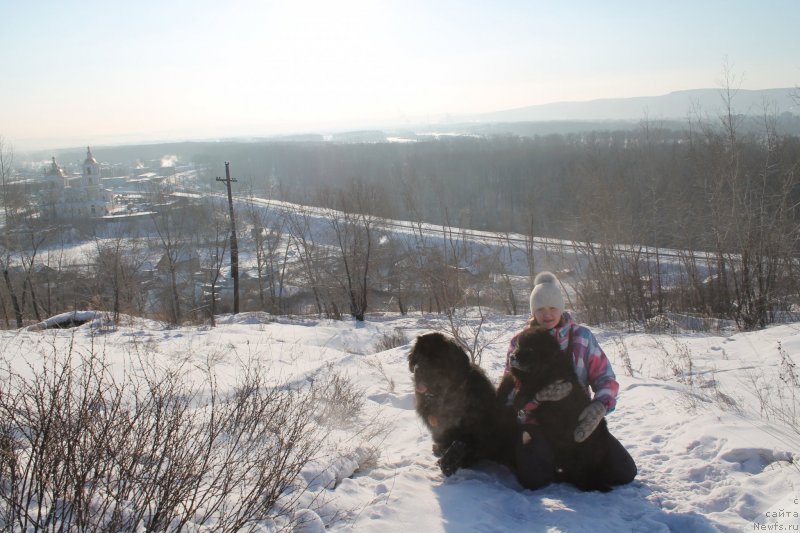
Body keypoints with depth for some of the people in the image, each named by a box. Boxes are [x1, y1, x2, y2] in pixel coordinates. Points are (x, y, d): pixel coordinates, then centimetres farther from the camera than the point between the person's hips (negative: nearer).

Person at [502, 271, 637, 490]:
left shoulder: (581, 336, 1)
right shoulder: (520, 342, -2)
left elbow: (606, 378, -1)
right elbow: (509, 391, -9)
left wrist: (599, 408, -22)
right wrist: (539, 394, -29)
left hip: (579, 420, 2)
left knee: (624, 472, -10)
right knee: (533, 479, -27)